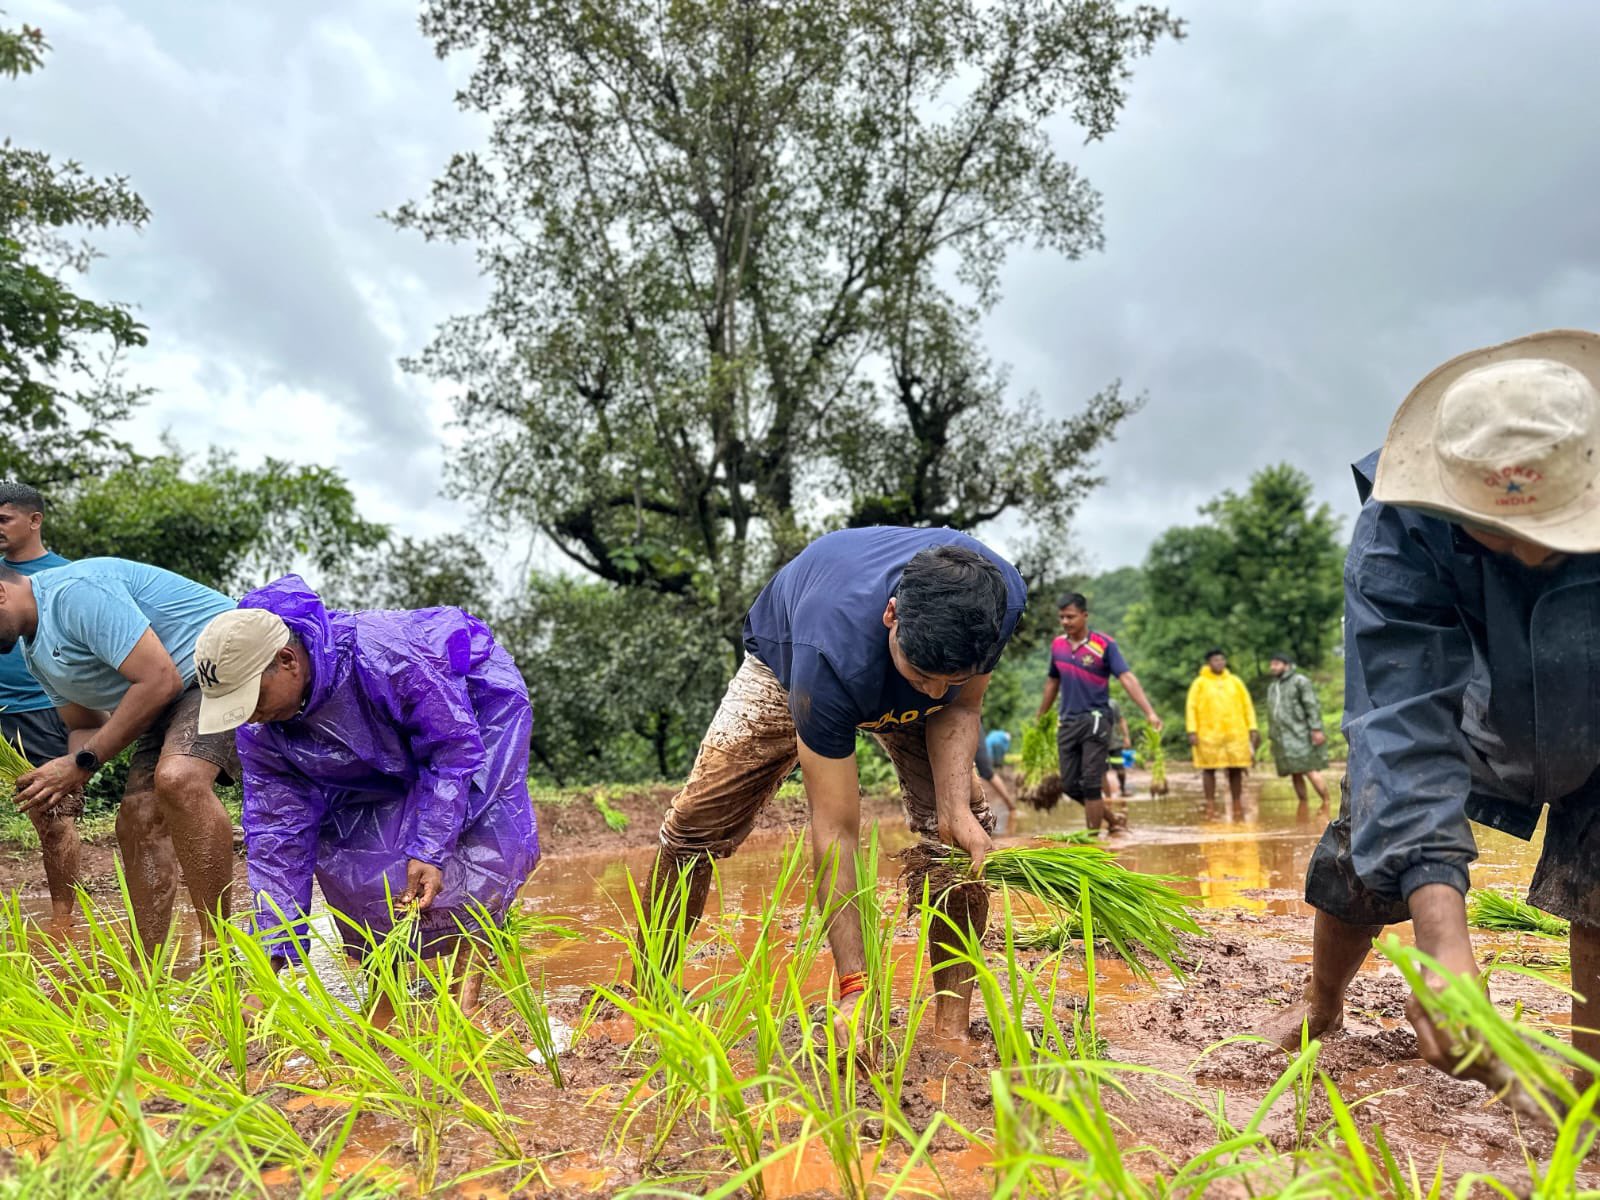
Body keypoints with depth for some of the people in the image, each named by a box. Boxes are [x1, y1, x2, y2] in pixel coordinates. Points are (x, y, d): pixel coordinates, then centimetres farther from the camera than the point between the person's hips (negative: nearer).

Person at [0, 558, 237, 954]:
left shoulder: (77, 592, -21)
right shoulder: (34, 651, 12)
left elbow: (159, 681, -25)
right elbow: (86, 726, 17)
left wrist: (83, 763, -18)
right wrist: (68, 781, -6)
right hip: (173, 700, 11)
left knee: (177, 779, -32)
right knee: (137, 822, 5)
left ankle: (216, 950, -26)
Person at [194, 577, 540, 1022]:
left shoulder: (382, 655, -42)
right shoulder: (259, 730, -21)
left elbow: (454, 745, -32)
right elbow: (277, 831, -15)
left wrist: (429, 851, -36)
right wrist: (274, 952, -18)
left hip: (476, 696, -6)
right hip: (386, 757, 6)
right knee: (338, 844, -10)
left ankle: (467, 991, -14)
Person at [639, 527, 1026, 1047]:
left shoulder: (1003, 598, -36)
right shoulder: (831, 652, -47)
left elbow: (960, 707, -17)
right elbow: (835, 831, -43)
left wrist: (955, 804, -35)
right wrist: (854, 987, -43)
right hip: (786, 659, -3)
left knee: (963, 829, -16)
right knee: (696, 824, -11)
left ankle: (952, 1027, -4)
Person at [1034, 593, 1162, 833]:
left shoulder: (1104, 644, -9)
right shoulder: (1057, 645, 7)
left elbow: (1127, 678, -18)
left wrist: (1149, 712, -28)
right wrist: (1040, 716, 26)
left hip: (1095, 720, -5)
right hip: (1067, 723, 6)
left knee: (1090, 783, -6)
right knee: (1069, 784, 6)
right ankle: (1111, 818, 27)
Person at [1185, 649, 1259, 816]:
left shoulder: (1235, 681, 11)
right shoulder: (1200, 683, 2)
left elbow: (1247, 705, 12)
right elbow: (1191, 707, -1)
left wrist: (1253, 728, 5)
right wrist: (1192, 731, -9)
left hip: (1235, 733, 2)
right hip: (1208, 734, -2)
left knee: (1235, 769, 4)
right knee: (1209, 769, 0)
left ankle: (1237, 804, 14)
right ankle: (1210, 805, 7)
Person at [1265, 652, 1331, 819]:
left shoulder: (1300, 682, -4)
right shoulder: (1272, 687, 18)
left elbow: (1312, 706, -11)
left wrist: (1316, 729, -19)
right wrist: (1272, 735, 19)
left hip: (1301, 735, -7)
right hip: (1283, 739, 7)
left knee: (1310, 771, -11)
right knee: (1294, 773, 6)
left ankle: (1326, 803, 2)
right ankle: (1303, 804, 15)